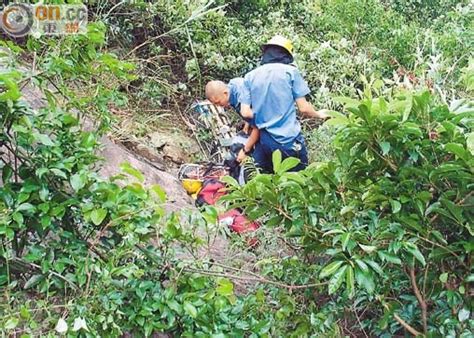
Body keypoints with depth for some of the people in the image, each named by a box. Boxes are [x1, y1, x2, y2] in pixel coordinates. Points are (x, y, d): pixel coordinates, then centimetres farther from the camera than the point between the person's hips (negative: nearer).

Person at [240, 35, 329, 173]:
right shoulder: (290, 71, -2)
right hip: (289, 140, -3)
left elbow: (245, 113, 0)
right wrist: (318, 114, 17)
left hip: (264, 141, 3)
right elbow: (304, 109, -3)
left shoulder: (250, 76, 6)